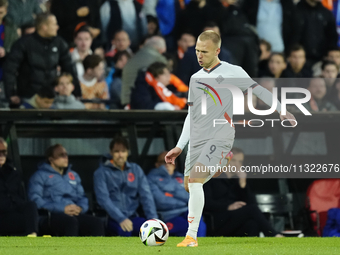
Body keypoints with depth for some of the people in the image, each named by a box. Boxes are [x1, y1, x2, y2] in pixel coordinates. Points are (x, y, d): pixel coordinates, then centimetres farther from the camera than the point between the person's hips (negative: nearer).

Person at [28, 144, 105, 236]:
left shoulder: (73, 176, 29)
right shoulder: (40, 176, 10)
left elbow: (82, 197, 27)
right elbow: (35, 200, -4)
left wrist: (80, 208, 0)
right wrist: (62, 209, -14)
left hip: (74, 215, 5)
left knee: (97, 222, -27)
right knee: (71, 222, -40)